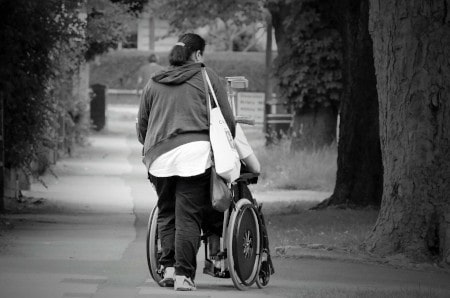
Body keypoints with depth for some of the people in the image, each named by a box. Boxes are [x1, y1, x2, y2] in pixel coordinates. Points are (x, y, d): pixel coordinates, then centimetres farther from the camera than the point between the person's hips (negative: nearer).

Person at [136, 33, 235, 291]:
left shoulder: (154, 84, 18)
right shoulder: (207, 78, 7)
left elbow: (142, 125, 22)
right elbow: (227, 120, 6)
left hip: (159, 155, 4)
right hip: (195, 151, -4)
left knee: (166, 214, 15)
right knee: (189, 216, -5)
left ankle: (169, 266, 9)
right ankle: (184, 274, -9)